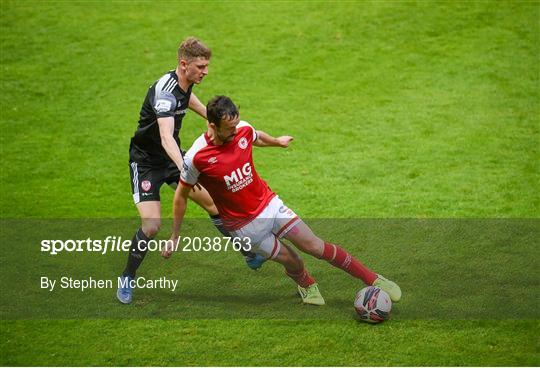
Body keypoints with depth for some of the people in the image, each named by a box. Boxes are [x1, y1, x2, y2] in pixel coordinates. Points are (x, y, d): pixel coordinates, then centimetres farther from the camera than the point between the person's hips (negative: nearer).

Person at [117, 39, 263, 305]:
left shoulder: (185, 83, -4)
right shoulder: (164, 91, -32)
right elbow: (166, 137, -48)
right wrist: (184, 169, -62)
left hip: (173, 157, 8)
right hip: (146, 161, -8)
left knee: (214, 203, 9)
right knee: (151, 225, -19)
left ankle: (249, 253, 27)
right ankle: (127, 279, 3)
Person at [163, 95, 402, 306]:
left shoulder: (243, 130, -11)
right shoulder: (196, 158, -23)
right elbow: (181, 195, -8)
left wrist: (277, 141, 36)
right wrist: (175, 237, -1)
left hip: (269, 204, 3)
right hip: (243, 226, -3)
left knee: (315, 246, -5)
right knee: (290, 260, 1)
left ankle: (374, 280, 2)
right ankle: (308, 286, 37)